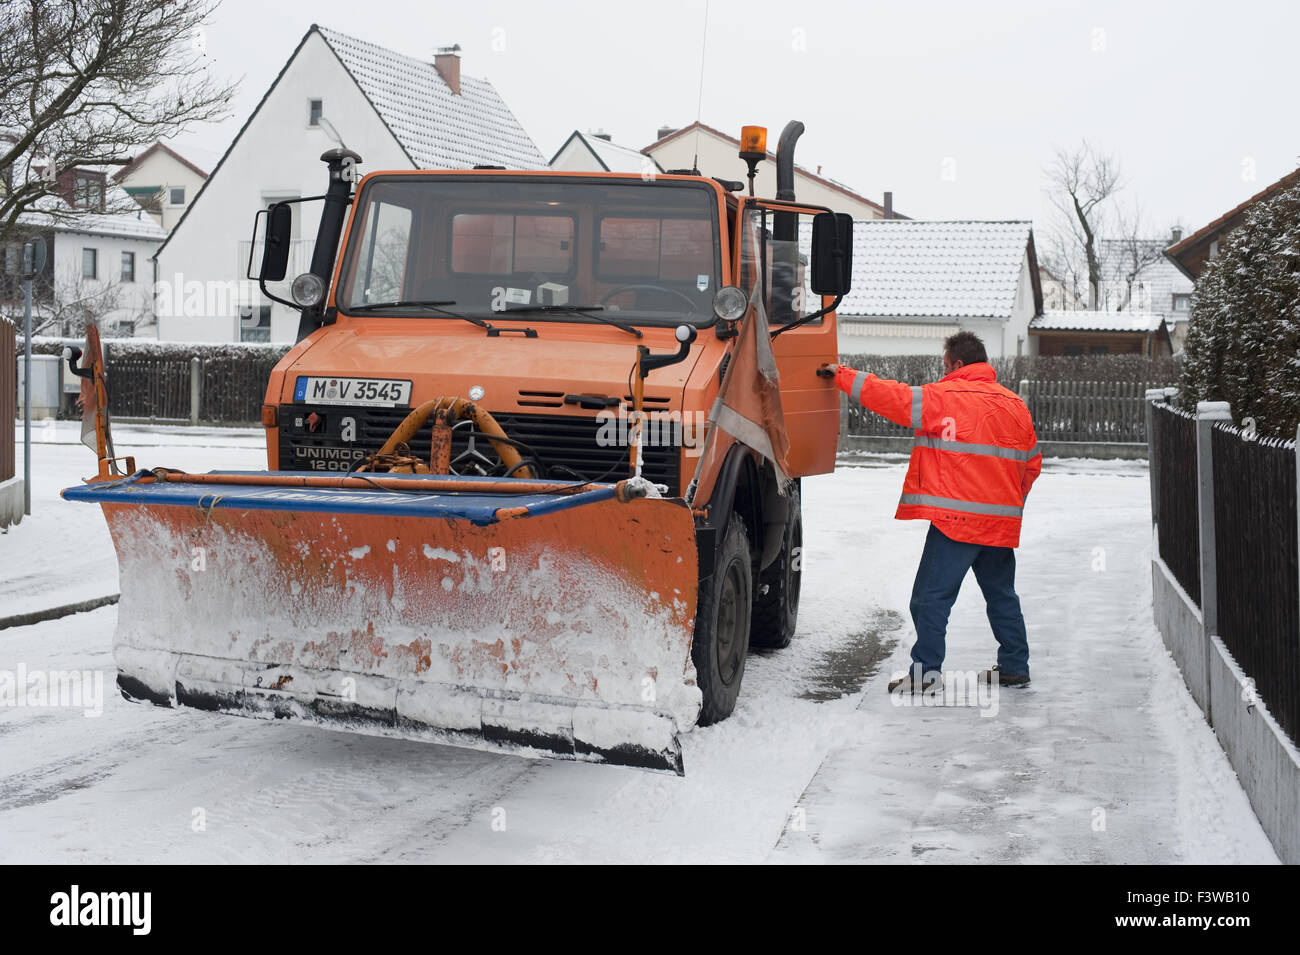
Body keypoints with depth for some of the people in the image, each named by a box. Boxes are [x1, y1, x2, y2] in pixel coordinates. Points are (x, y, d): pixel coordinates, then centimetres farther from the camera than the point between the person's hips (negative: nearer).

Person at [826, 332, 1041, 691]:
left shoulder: (943, 397, -8)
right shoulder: (1015, 405, 11)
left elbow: (889, 396, -5)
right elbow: (1032, 464, 17)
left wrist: (843, 375, 7)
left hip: (956, 519, -7)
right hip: (1002, 522, 7)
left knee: (931, 596, -1)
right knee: (1002, 594, 18)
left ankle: (925, 671, -2)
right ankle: (1014, 667, 24)